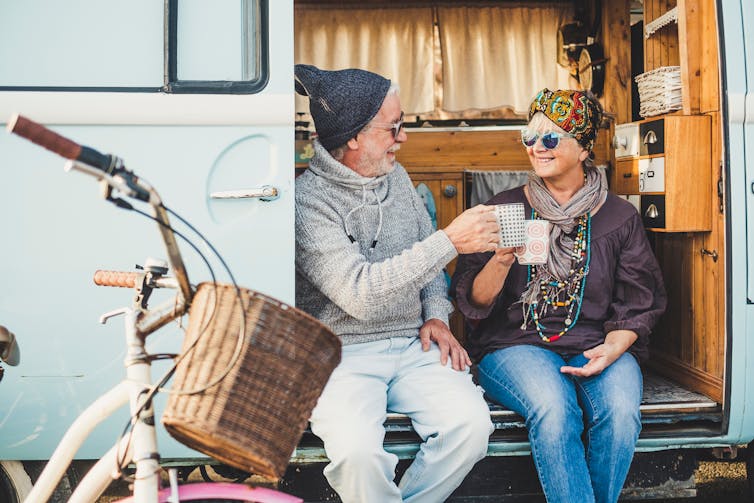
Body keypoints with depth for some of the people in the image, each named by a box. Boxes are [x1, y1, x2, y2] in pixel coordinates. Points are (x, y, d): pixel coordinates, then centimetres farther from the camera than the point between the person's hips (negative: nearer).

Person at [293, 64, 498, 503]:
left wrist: (436, 315, 5)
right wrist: (451, 241, -22)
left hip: (413, 344, 6)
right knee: (358, 449, -31)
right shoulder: (308, 200, -13)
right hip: (343, 353, -5)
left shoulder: (396, 176, 11)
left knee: (471, 423, -19)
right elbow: (360, 293, -24)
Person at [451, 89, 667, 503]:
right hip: (516, 343, -1)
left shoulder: (620, 217, 9)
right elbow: (474, 303, 2)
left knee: (621, 411, -28)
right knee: (554, 411, -31)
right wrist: (502, 261, -18)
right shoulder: (504, 208, 7)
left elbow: (638, 304, 10)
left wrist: (613, 347, -10)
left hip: (599, 346, 2)